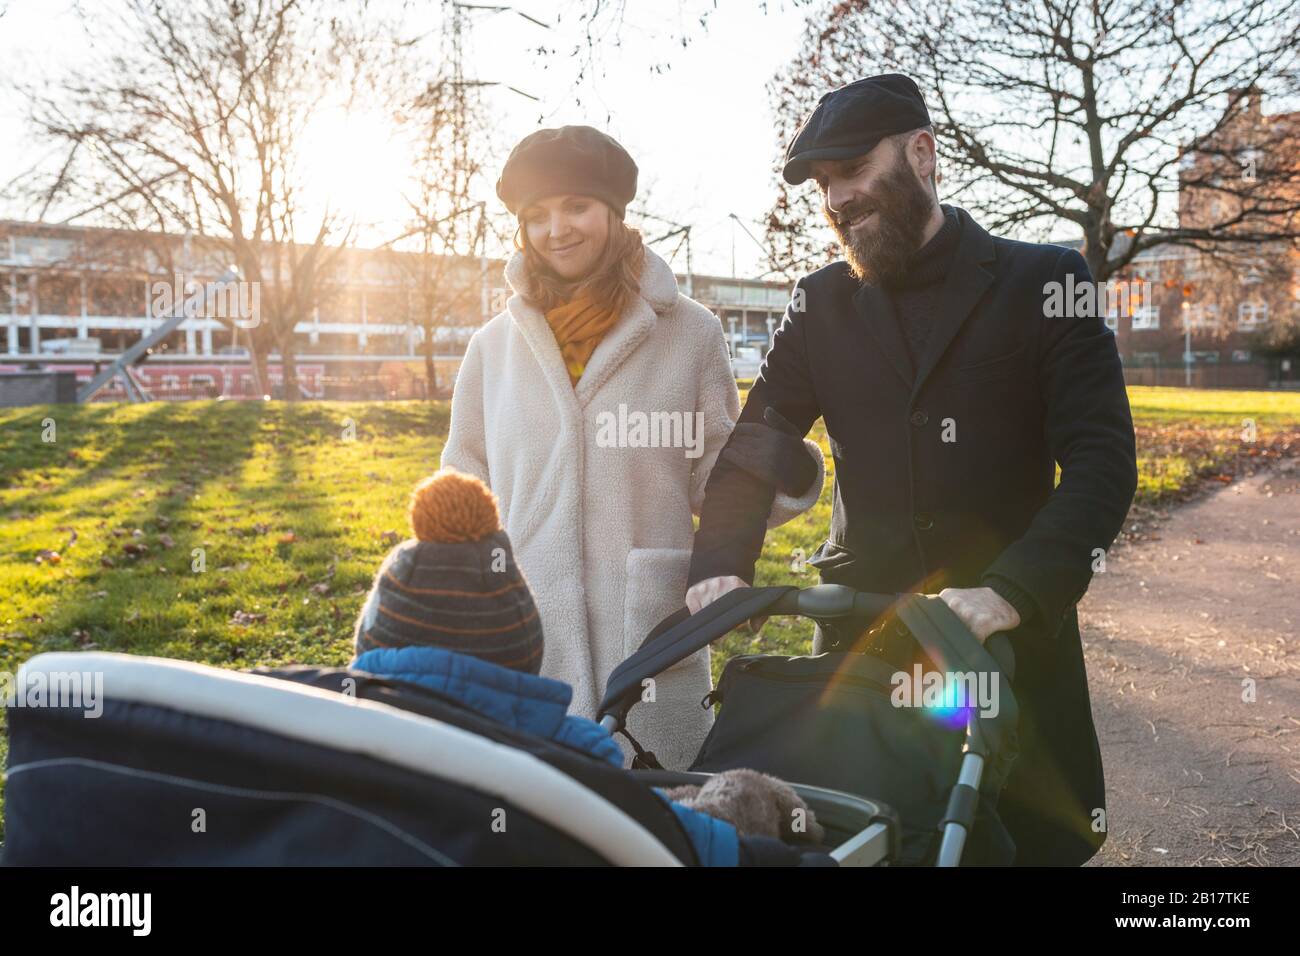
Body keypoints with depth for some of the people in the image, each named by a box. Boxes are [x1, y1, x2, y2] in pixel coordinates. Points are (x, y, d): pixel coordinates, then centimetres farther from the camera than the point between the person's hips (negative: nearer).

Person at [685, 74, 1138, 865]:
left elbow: (1103, 462, -9)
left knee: (1039, 832, 8)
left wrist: (1011, 593, -24)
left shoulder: (1042, 285, -2)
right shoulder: (820, 305, 7)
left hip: (1011, 628, -2)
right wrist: (722, 565, -15)